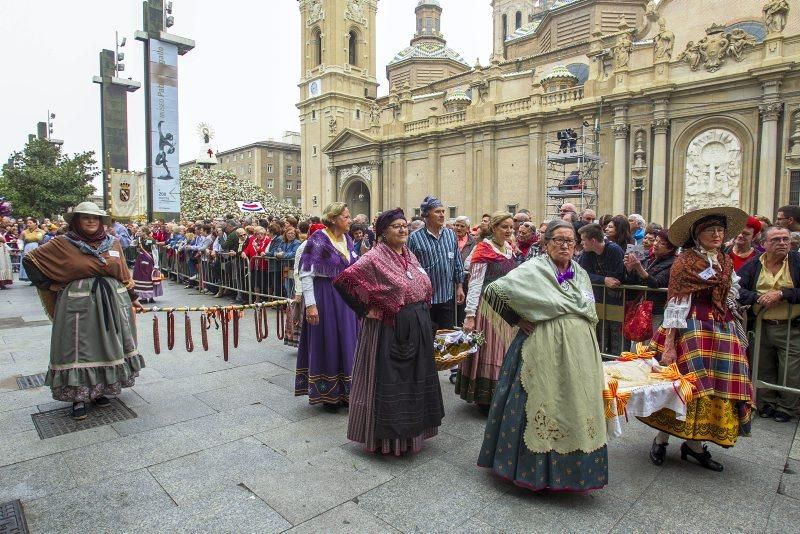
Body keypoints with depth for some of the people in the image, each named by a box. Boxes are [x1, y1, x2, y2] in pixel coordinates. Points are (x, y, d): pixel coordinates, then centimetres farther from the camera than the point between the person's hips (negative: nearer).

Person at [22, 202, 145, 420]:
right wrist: (48, 286, -2)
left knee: (107, 347, 11)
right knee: (79, 350, 2)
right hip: (79, 306, -3)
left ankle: (99, 390, 26)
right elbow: (30, 259, 3)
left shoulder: (113, 243, 6)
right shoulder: (62, 244, -2)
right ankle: (79, 398, 14)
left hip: (112, 304, 4)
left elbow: (124, 274, 13)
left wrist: (133, 297, 14)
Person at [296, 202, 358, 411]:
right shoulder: (318, 239, -14)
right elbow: (305, 273, -15)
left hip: (346, 297, 7)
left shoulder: (347, 239, 7)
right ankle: (328, 394, 23)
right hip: (325, 297, -7)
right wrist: (310, 304, -20)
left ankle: (345, 391, 29)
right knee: (327, 344, 5)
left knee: (346, 343, 13)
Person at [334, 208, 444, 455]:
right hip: (388, 329, -8)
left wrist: (419, 311, 10)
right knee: (388, 381, 4)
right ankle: (385, 436, 22)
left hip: (417, 328, 8)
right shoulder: (374, 258, -14)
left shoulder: (409, 255, 9)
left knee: (414, 378, 17)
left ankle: (411, 431, 35)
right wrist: (365, 309, -16)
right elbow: (343, 281, -21)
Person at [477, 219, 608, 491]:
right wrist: (517, 319, -10)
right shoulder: (533, 270, -9)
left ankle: (574, 469, 31)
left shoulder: (581, 274, 12)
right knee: (544, 407, 2)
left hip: (579, 354, 6)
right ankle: (537, 471, 21)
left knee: (576, 412, 12)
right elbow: (493, 290, -16)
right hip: (544, 353, -6)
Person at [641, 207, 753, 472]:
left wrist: (734, 334, 13)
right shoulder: (685, 261, -8)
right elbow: (676, 305, -13)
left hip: (723, 331, 7)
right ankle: (661, 439, 11)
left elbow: (730, 300, 19)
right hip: (692, 329, -7)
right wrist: (669, 345, -17)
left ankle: (695, 443, 19)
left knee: (718, 387, 7)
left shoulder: (726, 262, 13)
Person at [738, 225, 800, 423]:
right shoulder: (753, 265, 2)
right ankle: (767, 404, 29)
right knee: (764, 369, 13)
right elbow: (737, 289, -5)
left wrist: (782, 294, -18)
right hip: (762, 327, 2)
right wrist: (759, 298, -18)